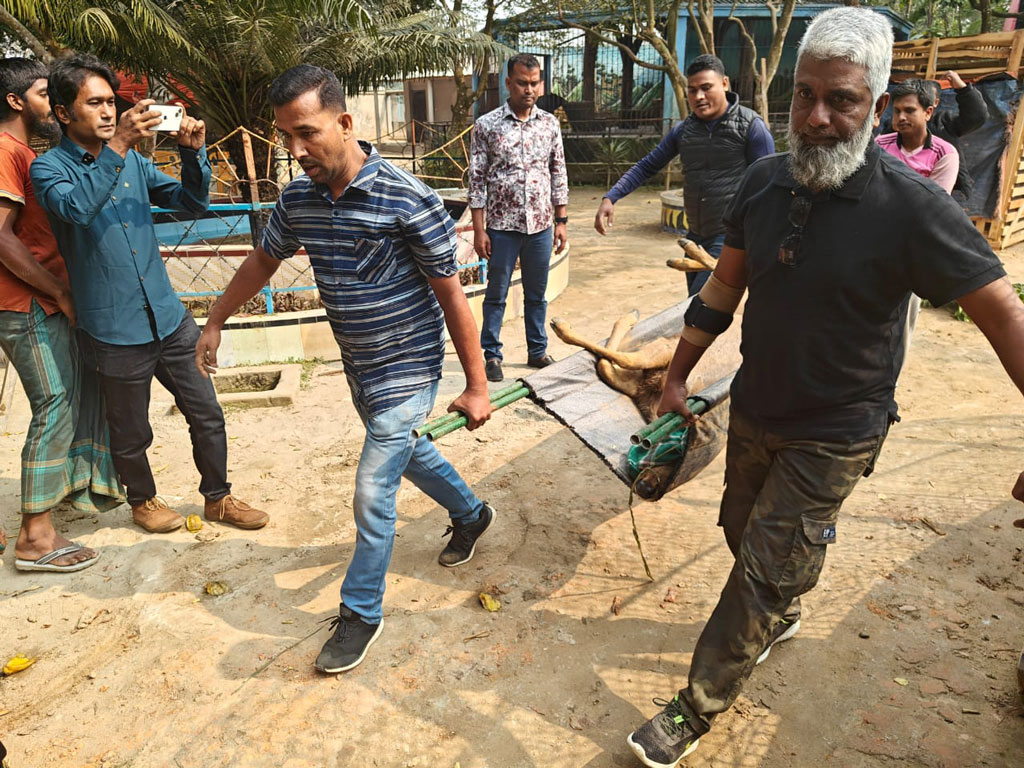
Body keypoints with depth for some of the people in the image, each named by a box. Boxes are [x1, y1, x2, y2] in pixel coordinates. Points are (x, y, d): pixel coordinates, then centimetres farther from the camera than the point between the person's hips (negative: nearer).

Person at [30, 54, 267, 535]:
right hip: (115, 331, -4)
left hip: (169, 319, 5)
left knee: (207, 416, 10)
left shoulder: (132, 160, 9)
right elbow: (76, 207, -27)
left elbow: (192, 202, 7)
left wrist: (192, 153, -10)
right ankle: (143, 501, 39)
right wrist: (118, 145, -33)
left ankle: (217, 498, 30)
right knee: (131, 433, 13)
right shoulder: (50, 167, -5)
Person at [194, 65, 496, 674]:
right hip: (359, 367, 7)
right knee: (410, 453, 24)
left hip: (407, 369, -6)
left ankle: (361, 612, 19)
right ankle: (471, 515, 52)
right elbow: (264, 261, 15)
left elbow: (451, 294, -17)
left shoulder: (408, 200, -23)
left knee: (372, 493, -3)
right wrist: (215, 323, 22)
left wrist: (477, 386, -14)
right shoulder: (298, 200, -4)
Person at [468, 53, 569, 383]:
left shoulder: (550, 123, 4)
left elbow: (559, 174, 9)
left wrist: (561, 222, 5)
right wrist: (479, 230, -9)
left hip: (541, 226, 3)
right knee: (496, 294, 8)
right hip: (502, 226, -3)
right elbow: (477, 180, -5)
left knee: (537, 294, 14)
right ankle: (491, 354, 20)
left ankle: (537, 350, 28)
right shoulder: (486, 125, -5)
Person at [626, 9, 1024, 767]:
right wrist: (678, 377, 8)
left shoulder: (912, 206, -22)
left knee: (762, 574, 0)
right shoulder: (765, 181, -7)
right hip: (754, 410, 6)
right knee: (744, 531, 24)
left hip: (833, 436, -5)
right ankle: (782, 615, 56)